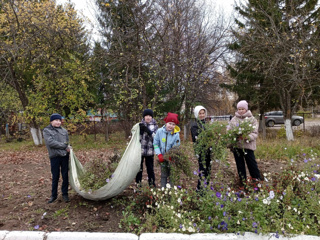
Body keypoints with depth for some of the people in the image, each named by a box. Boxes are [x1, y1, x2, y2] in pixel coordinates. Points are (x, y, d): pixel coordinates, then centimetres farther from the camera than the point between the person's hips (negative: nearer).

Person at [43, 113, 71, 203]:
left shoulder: (64, 131, 10)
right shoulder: (47, 130, -1)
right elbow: (50, 142, -14)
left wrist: (68, 147, -5)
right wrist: (64, 146, -13)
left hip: (65, 155, 3)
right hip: (54, 156, -3)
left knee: (65, 175, 7)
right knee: (55, 177, 7)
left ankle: (65, 194, 22)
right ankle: (54, 195, 25)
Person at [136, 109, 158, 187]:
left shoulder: (154, 126, 3)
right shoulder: (140, 125, 4)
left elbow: (156, 137, -9)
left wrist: (148, 130, -21)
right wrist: (140, 130, -15)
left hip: (150, 151, 0)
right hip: (140, 150, 0)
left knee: (150, 168, 9)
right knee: (139, 168, 7)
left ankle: (152, 184, 23)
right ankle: (138, 183, 20)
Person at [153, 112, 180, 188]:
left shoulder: (176, 134, -16)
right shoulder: (159, 131, -12)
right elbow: (155, 144, -4)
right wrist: (159, 155, -12)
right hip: (163, 157, 2)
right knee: (164, 175, 12)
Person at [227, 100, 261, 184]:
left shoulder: (252, 119, 0)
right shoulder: (234, 119, 7)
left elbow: (255, 133, -8)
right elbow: (228, 130, 6)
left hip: (248, 146, -3)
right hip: (236, 146, 3)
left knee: (252, 165, 1)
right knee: (240, 166, 14)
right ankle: (243, 182, 28)